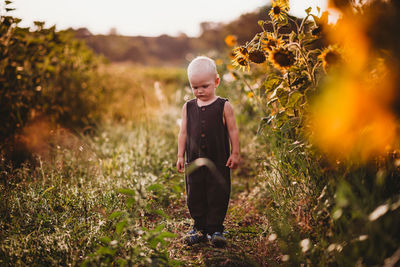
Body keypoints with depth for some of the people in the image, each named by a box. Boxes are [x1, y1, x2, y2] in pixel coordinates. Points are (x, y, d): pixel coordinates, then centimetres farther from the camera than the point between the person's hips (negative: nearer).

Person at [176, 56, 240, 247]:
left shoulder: (223, 106, -3)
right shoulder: (188, 107, 6)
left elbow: (233, 131, 1)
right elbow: (183, 133, 10)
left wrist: (234, 154, -1)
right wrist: (181, 156, 7)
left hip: (219, 161, -3)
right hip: (194, 161, 3)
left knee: (218, 195, 1)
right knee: (195, 195, 8)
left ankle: (215, 229, 13)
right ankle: (199, 228, 22)